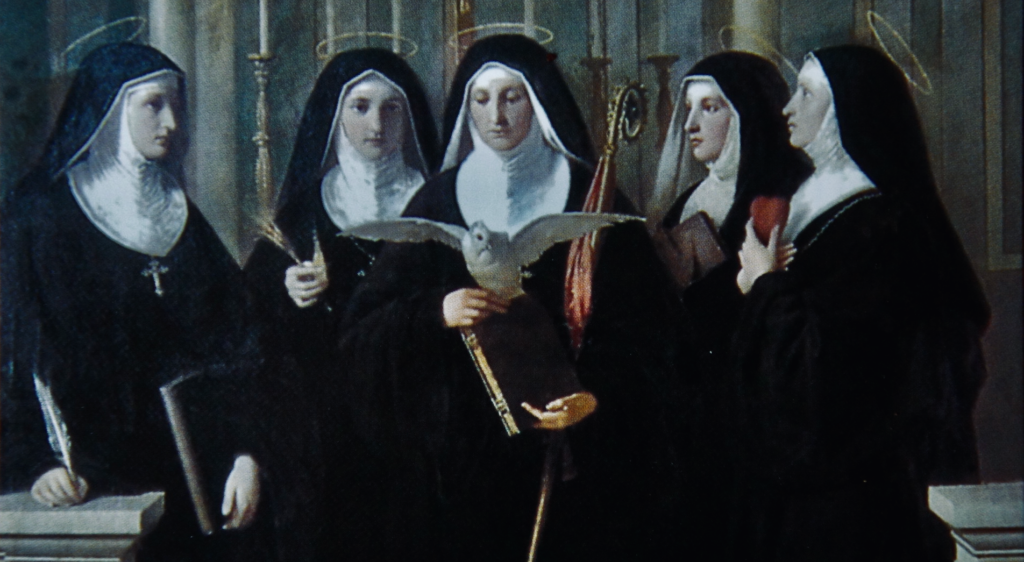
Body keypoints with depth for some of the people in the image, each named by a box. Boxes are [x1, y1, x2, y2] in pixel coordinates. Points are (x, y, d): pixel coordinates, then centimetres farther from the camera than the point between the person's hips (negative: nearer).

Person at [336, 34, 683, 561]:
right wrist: (436, 313, -18)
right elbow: (365, 326, 1)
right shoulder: (438, 199, 7)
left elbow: (640, 320, -2)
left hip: (565, 450, -1)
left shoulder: (588, 196, 4)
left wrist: (596, 394, -20)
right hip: (458, 448, 1)